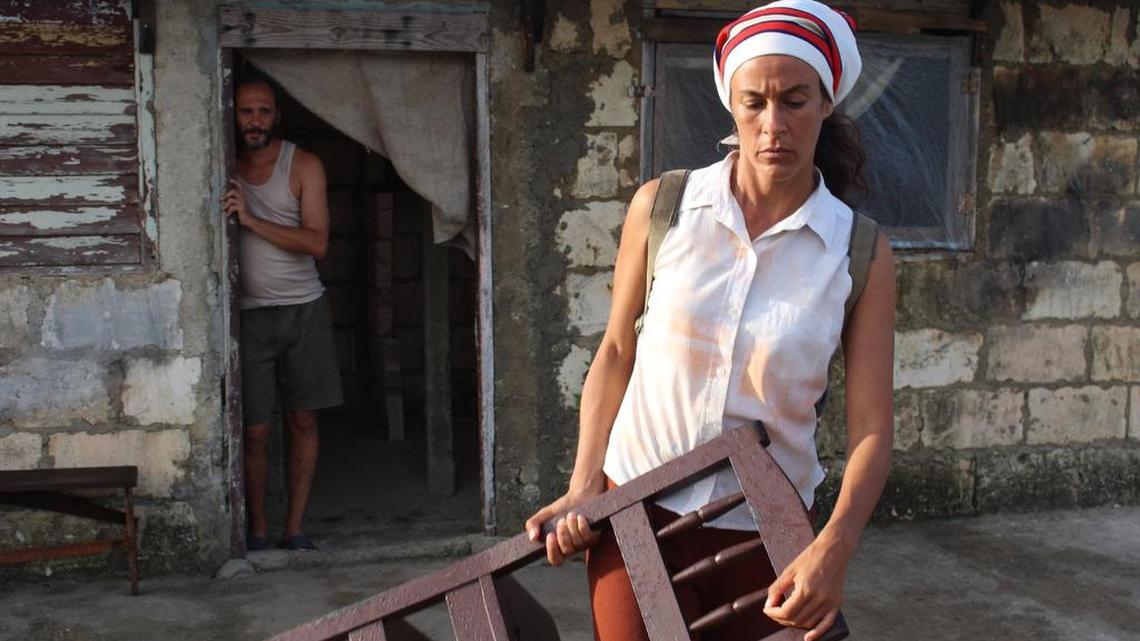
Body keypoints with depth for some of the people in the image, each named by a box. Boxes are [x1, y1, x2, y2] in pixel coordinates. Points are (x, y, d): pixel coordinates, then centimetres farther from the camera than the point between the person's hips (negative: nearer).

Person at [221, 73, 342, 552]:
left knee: (303, 422, 5)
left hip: (303, 309, 1)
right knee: (254, 430, -3)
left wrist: (251, 219, -18)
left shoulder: (303, 166, -1)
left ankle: (295, 528, 15)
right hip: (248, 313, 0)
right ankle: (257, 531, 10)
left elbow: (317, 243, -11)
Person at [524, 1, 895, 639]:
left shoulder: (861, 254, -7)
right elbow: (616, 351, 4)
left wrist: (835, 547, -26)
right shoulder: (662, 206, -5)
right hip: (638, 512, 0)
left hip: (762, 532, 1)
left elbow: (873, 425, -11)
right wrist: (584, 486, -4)